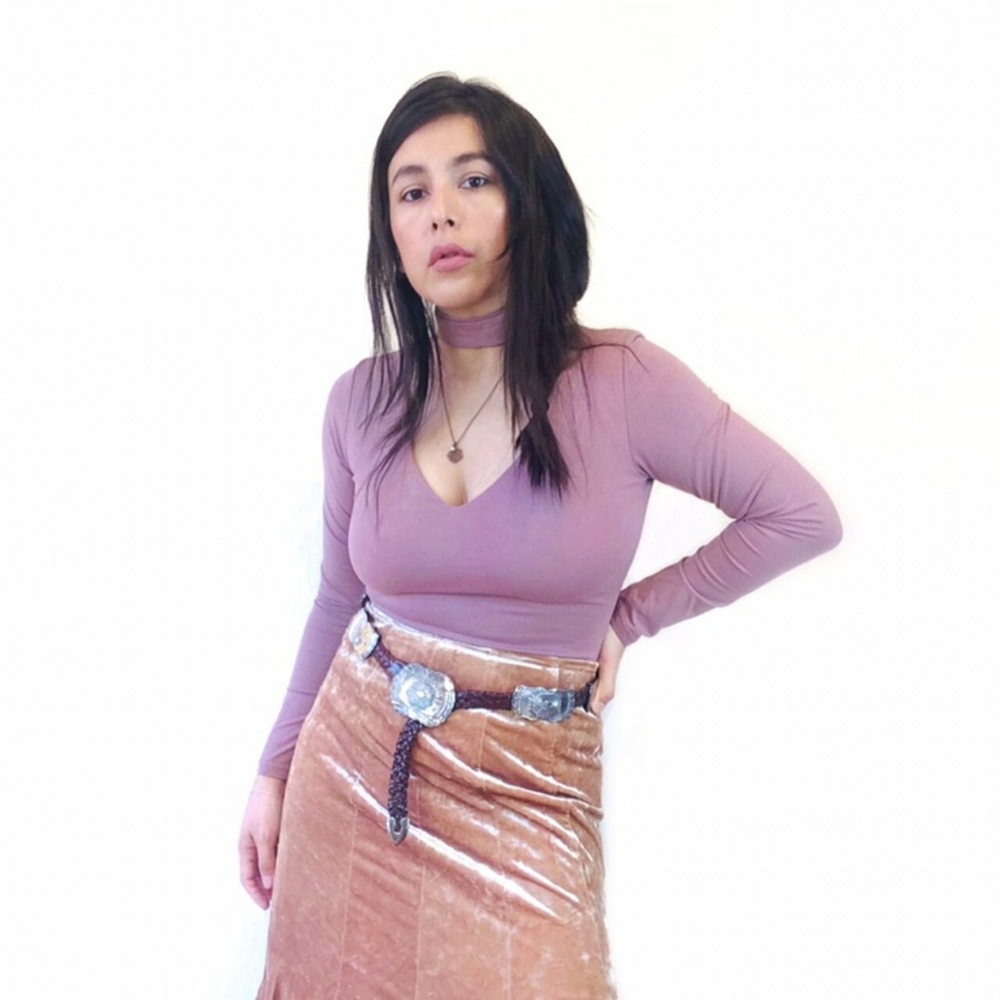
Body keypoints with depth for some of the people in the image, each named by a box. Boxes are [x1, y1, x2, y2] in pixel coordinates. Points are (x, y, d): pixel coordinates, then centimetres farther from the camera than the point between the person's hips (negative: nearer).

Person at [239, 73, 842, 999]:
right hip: (354, 762, 3)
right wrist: (276, 765, 10)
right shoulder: (361, 401, -3)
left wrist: (628, 617, -3)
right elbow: (340, 597, 8)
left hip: (526, 789, -3)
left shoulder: (624, 383, -13)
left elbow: (802, 516, -6)